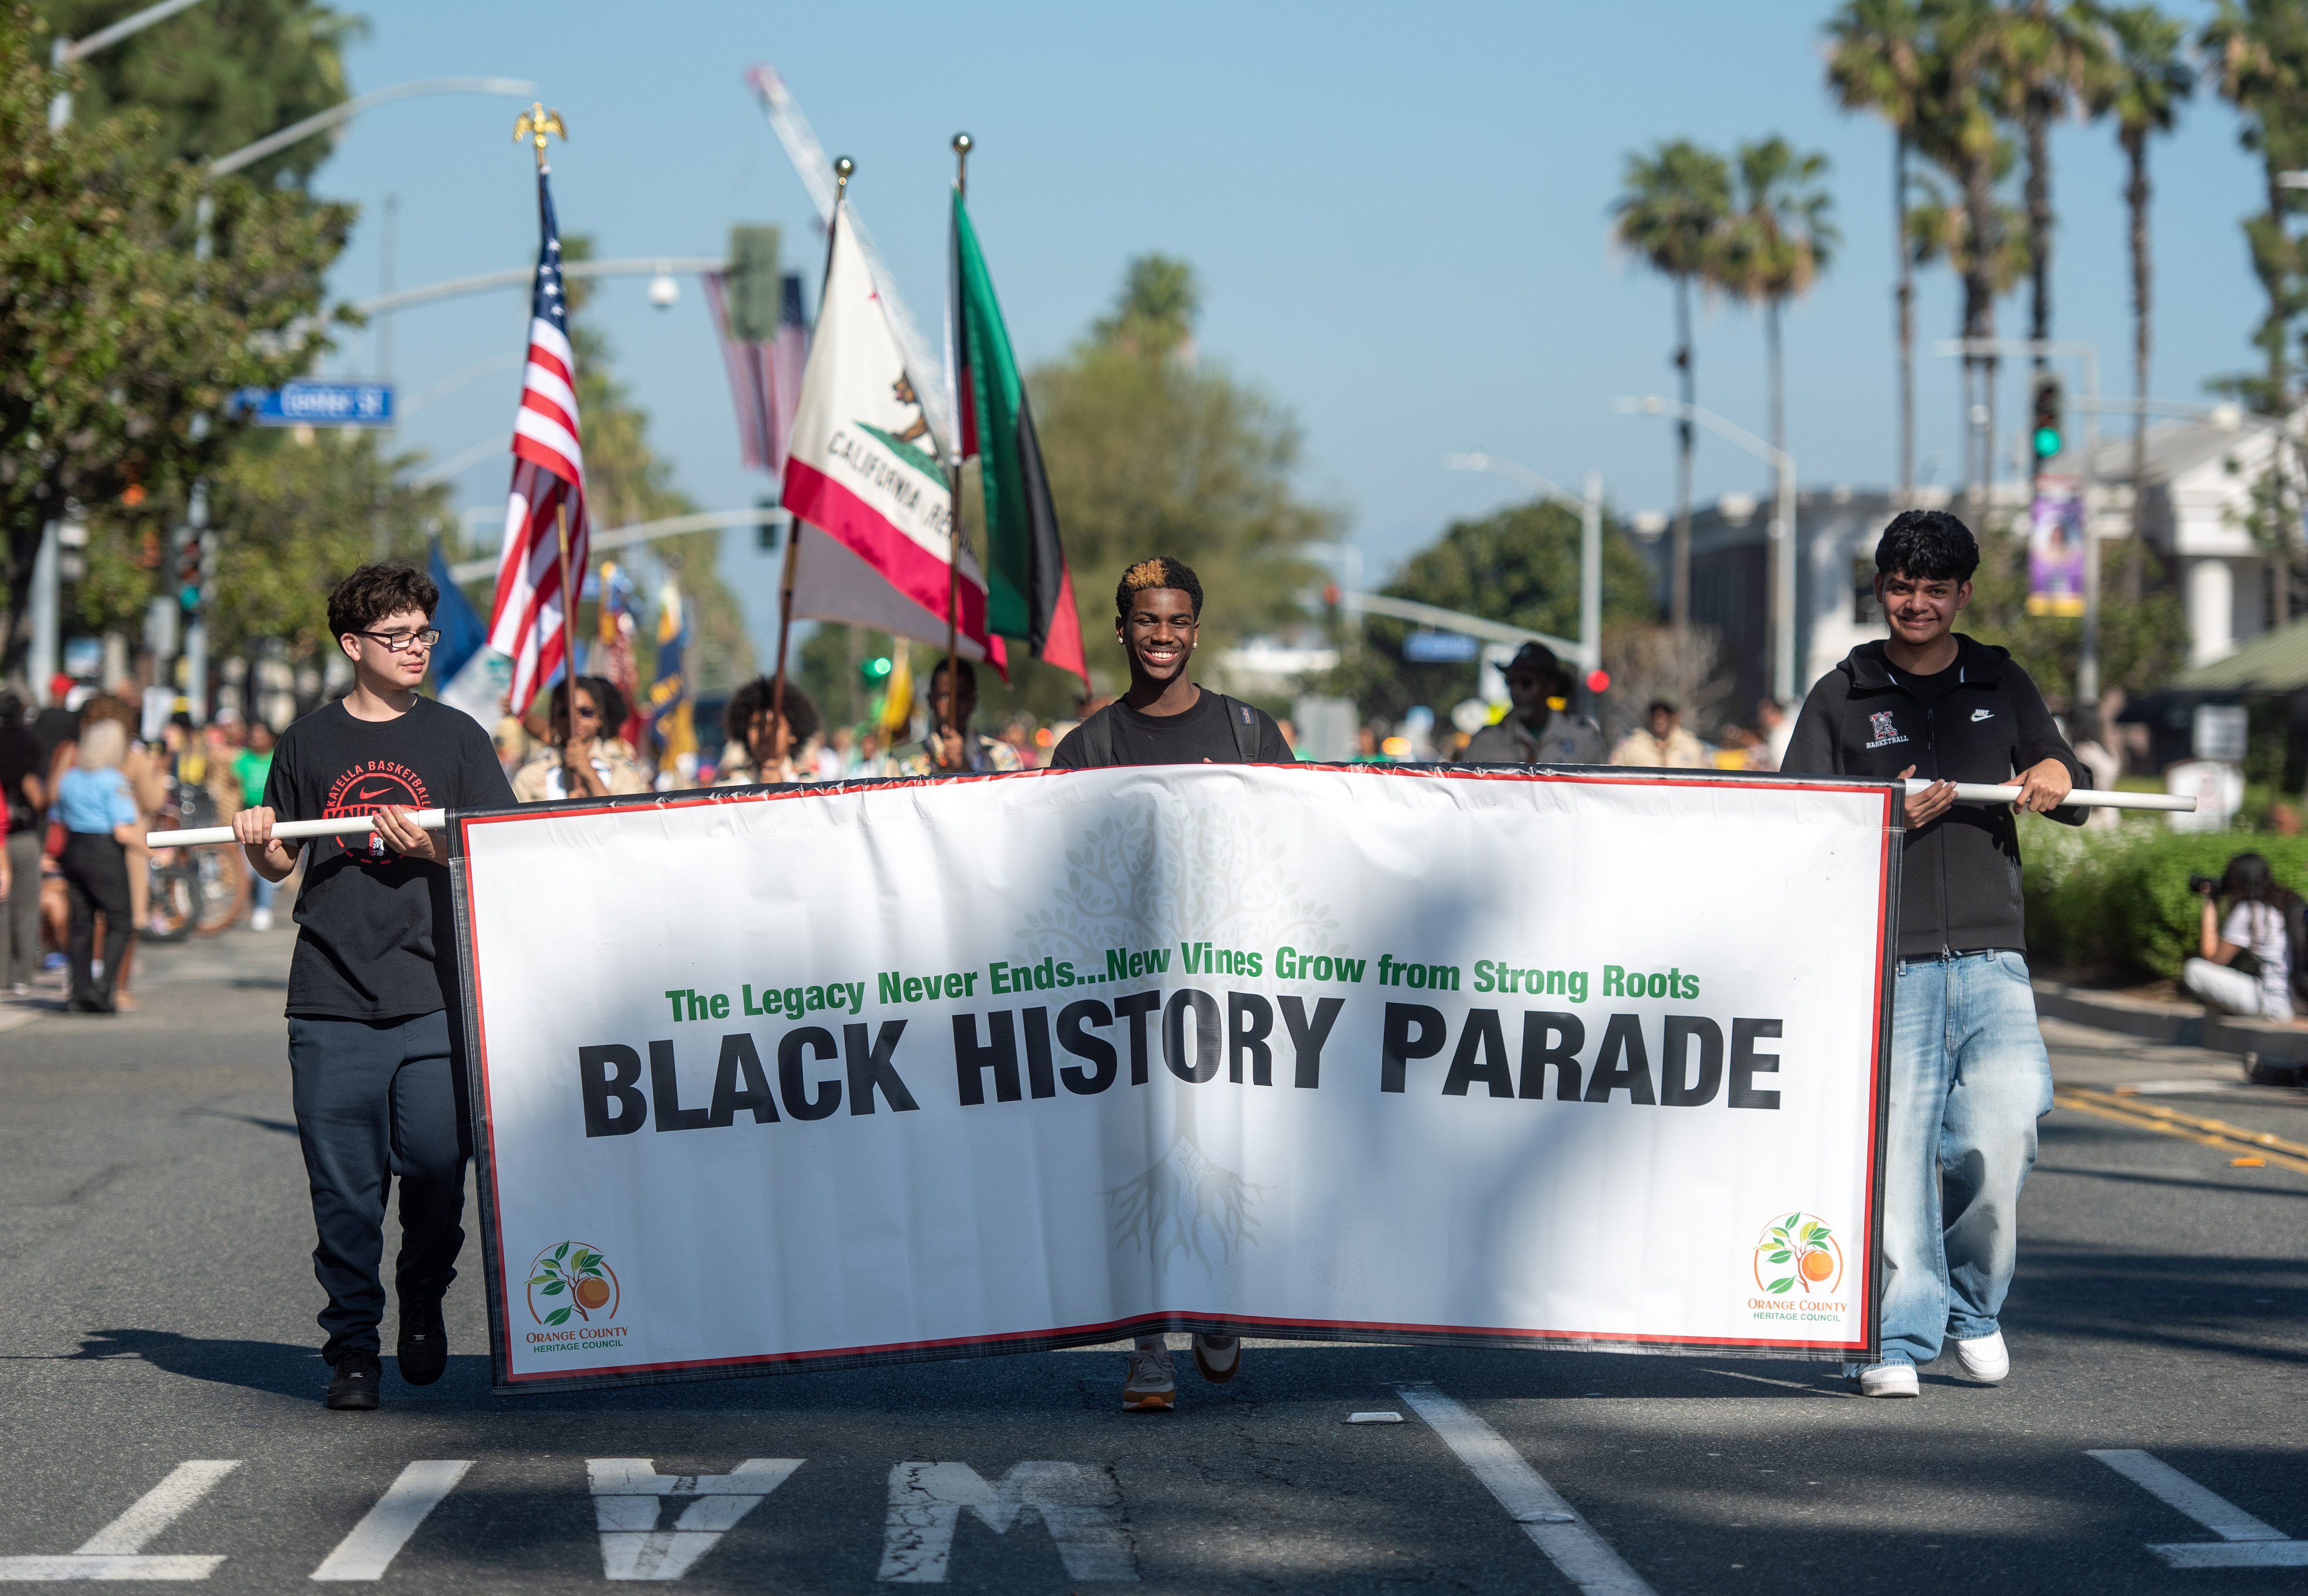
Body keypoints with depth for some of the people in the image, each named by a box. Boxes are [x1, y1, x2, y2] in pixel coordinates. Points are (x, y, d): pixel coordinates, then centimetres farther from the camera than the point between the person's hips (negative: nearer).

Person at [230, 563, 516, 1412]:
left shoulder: (455, 736, 7)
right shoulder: (309, 743, 10)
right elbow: (282, 861, 17)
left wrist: (431, 848, -11)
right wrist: (257, 845, -4)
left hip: (433, 997, -1)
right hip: (331, 1000, 1)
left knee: (436, 1165, -4)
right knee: (343, 1184, -1)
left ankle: (424, 1299, 23)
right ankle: (353, 1347, 9)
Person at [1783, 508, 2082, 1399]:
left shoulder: (2002, 685, 17)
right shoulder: (1841, 698, 10)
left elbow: (2068, 787, 20)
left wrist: (2053, 779, -4)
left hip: (1989, 958, 1)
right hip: (1884, 962, -1)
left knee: (2002, 1132, -14)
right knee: (1894, 1144, -7)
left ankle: (1973, 1307, 8)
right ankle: (1902, 1339, 0)